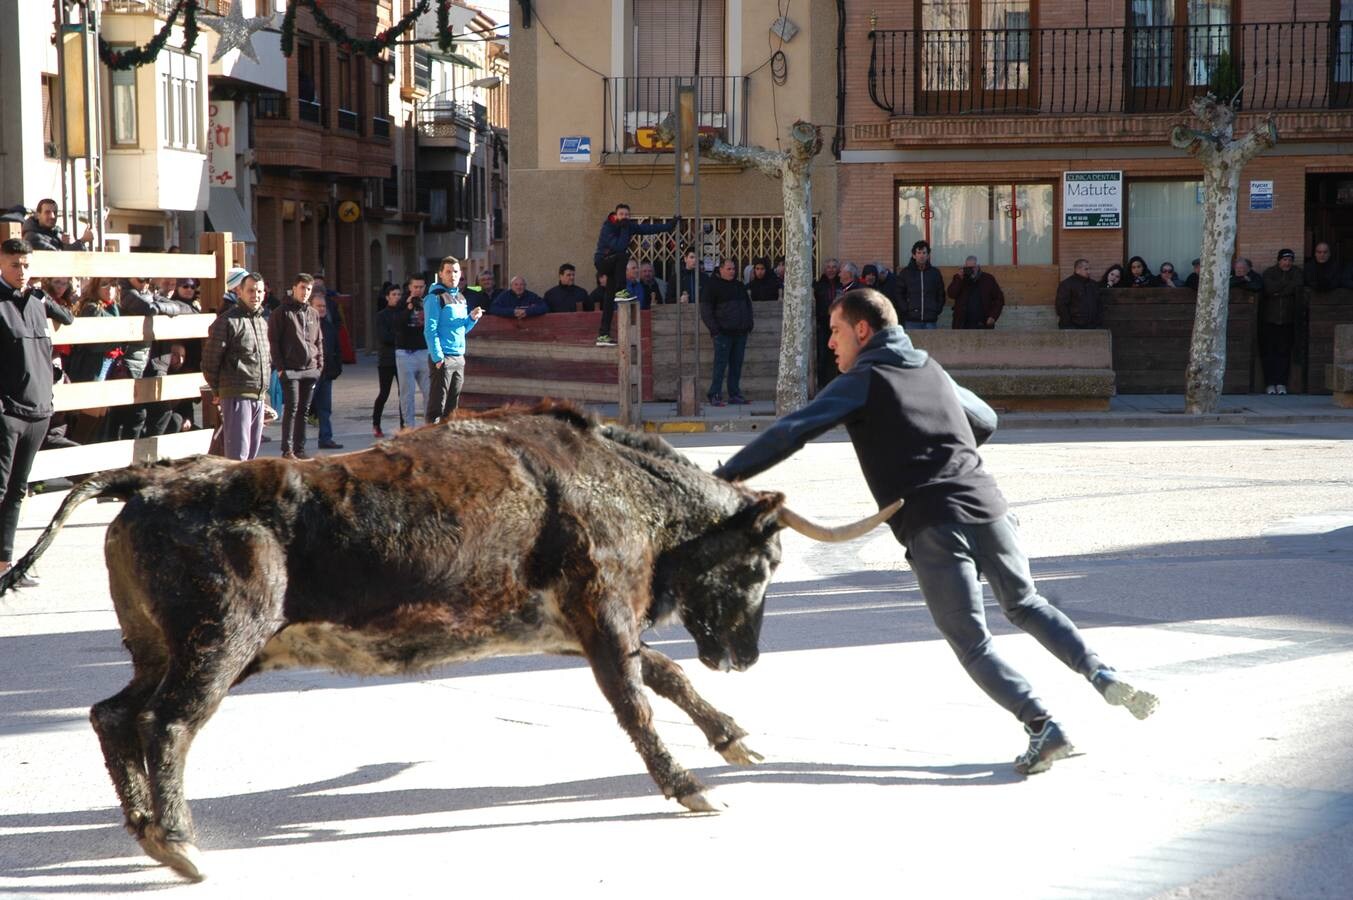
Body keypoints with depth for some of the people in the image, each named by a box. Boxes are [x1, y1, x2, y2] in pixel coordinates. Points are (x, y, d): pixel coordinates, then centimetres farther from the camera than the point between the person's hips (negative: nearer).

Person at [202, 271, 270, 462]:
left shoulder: (262, 322, 17)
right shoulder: (227, 321, -8)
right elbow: (210, 361, -8)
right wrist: (217, 392, -2)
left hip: (259, 396, 8)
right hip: (236, 395, -8)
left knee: (252, 452, 11)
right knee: (238, 453, -13)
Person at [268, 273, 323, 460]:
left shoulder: (313, 314, 15)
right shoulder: (282, 313, -3)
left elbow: (318, 342, 20)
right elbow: (273, 341, -6)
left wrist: (320, 364, 10)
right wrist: (279, 367, -12)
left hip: (310, 370, 6)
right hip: (290, 370, -6)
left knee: (303, 410, 8)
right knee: (291, 408, -8)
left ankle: (300, 448, 13)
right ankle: (287, 450, -5)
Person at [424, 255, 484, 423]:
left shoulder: (460, 298, 17)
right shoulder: (435, 297, -7)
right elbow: (430, 330, -13)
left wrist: (472, 318, 4)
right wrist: (438, 357, -20)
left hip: (459, 358, 8)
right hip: (442, 359, -8)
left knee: (452, 406, 10)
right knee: (437, 406, -9)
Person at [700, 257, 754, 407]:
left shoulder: (739, 286, 18)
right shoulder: (713, 286, -1)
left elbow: (748, 305, 28)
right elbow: (705, 310, -4)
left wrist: (749, 325, 16)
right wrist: (714, 329, -12)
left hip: (740, 333, 6)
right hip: (724, 333, -6)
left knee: (736, 365, 6)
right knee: (720, 365, -9)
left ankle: (735, 394, 11)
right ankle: (715, 396, -8)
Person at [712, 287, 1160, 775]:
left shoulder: (862, 382, 2)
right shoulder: (931, 369, 22)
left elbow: (792, 431, -8)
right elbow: (986, 420, 36)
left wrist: (725, 476, -7)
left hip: (931, 528, -6)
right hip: (988, 506, 6)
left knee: (970, 641, -1)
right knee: (1025, 604, 23)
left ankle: (1042, 725, -16)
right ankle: (1103, 675, 6)